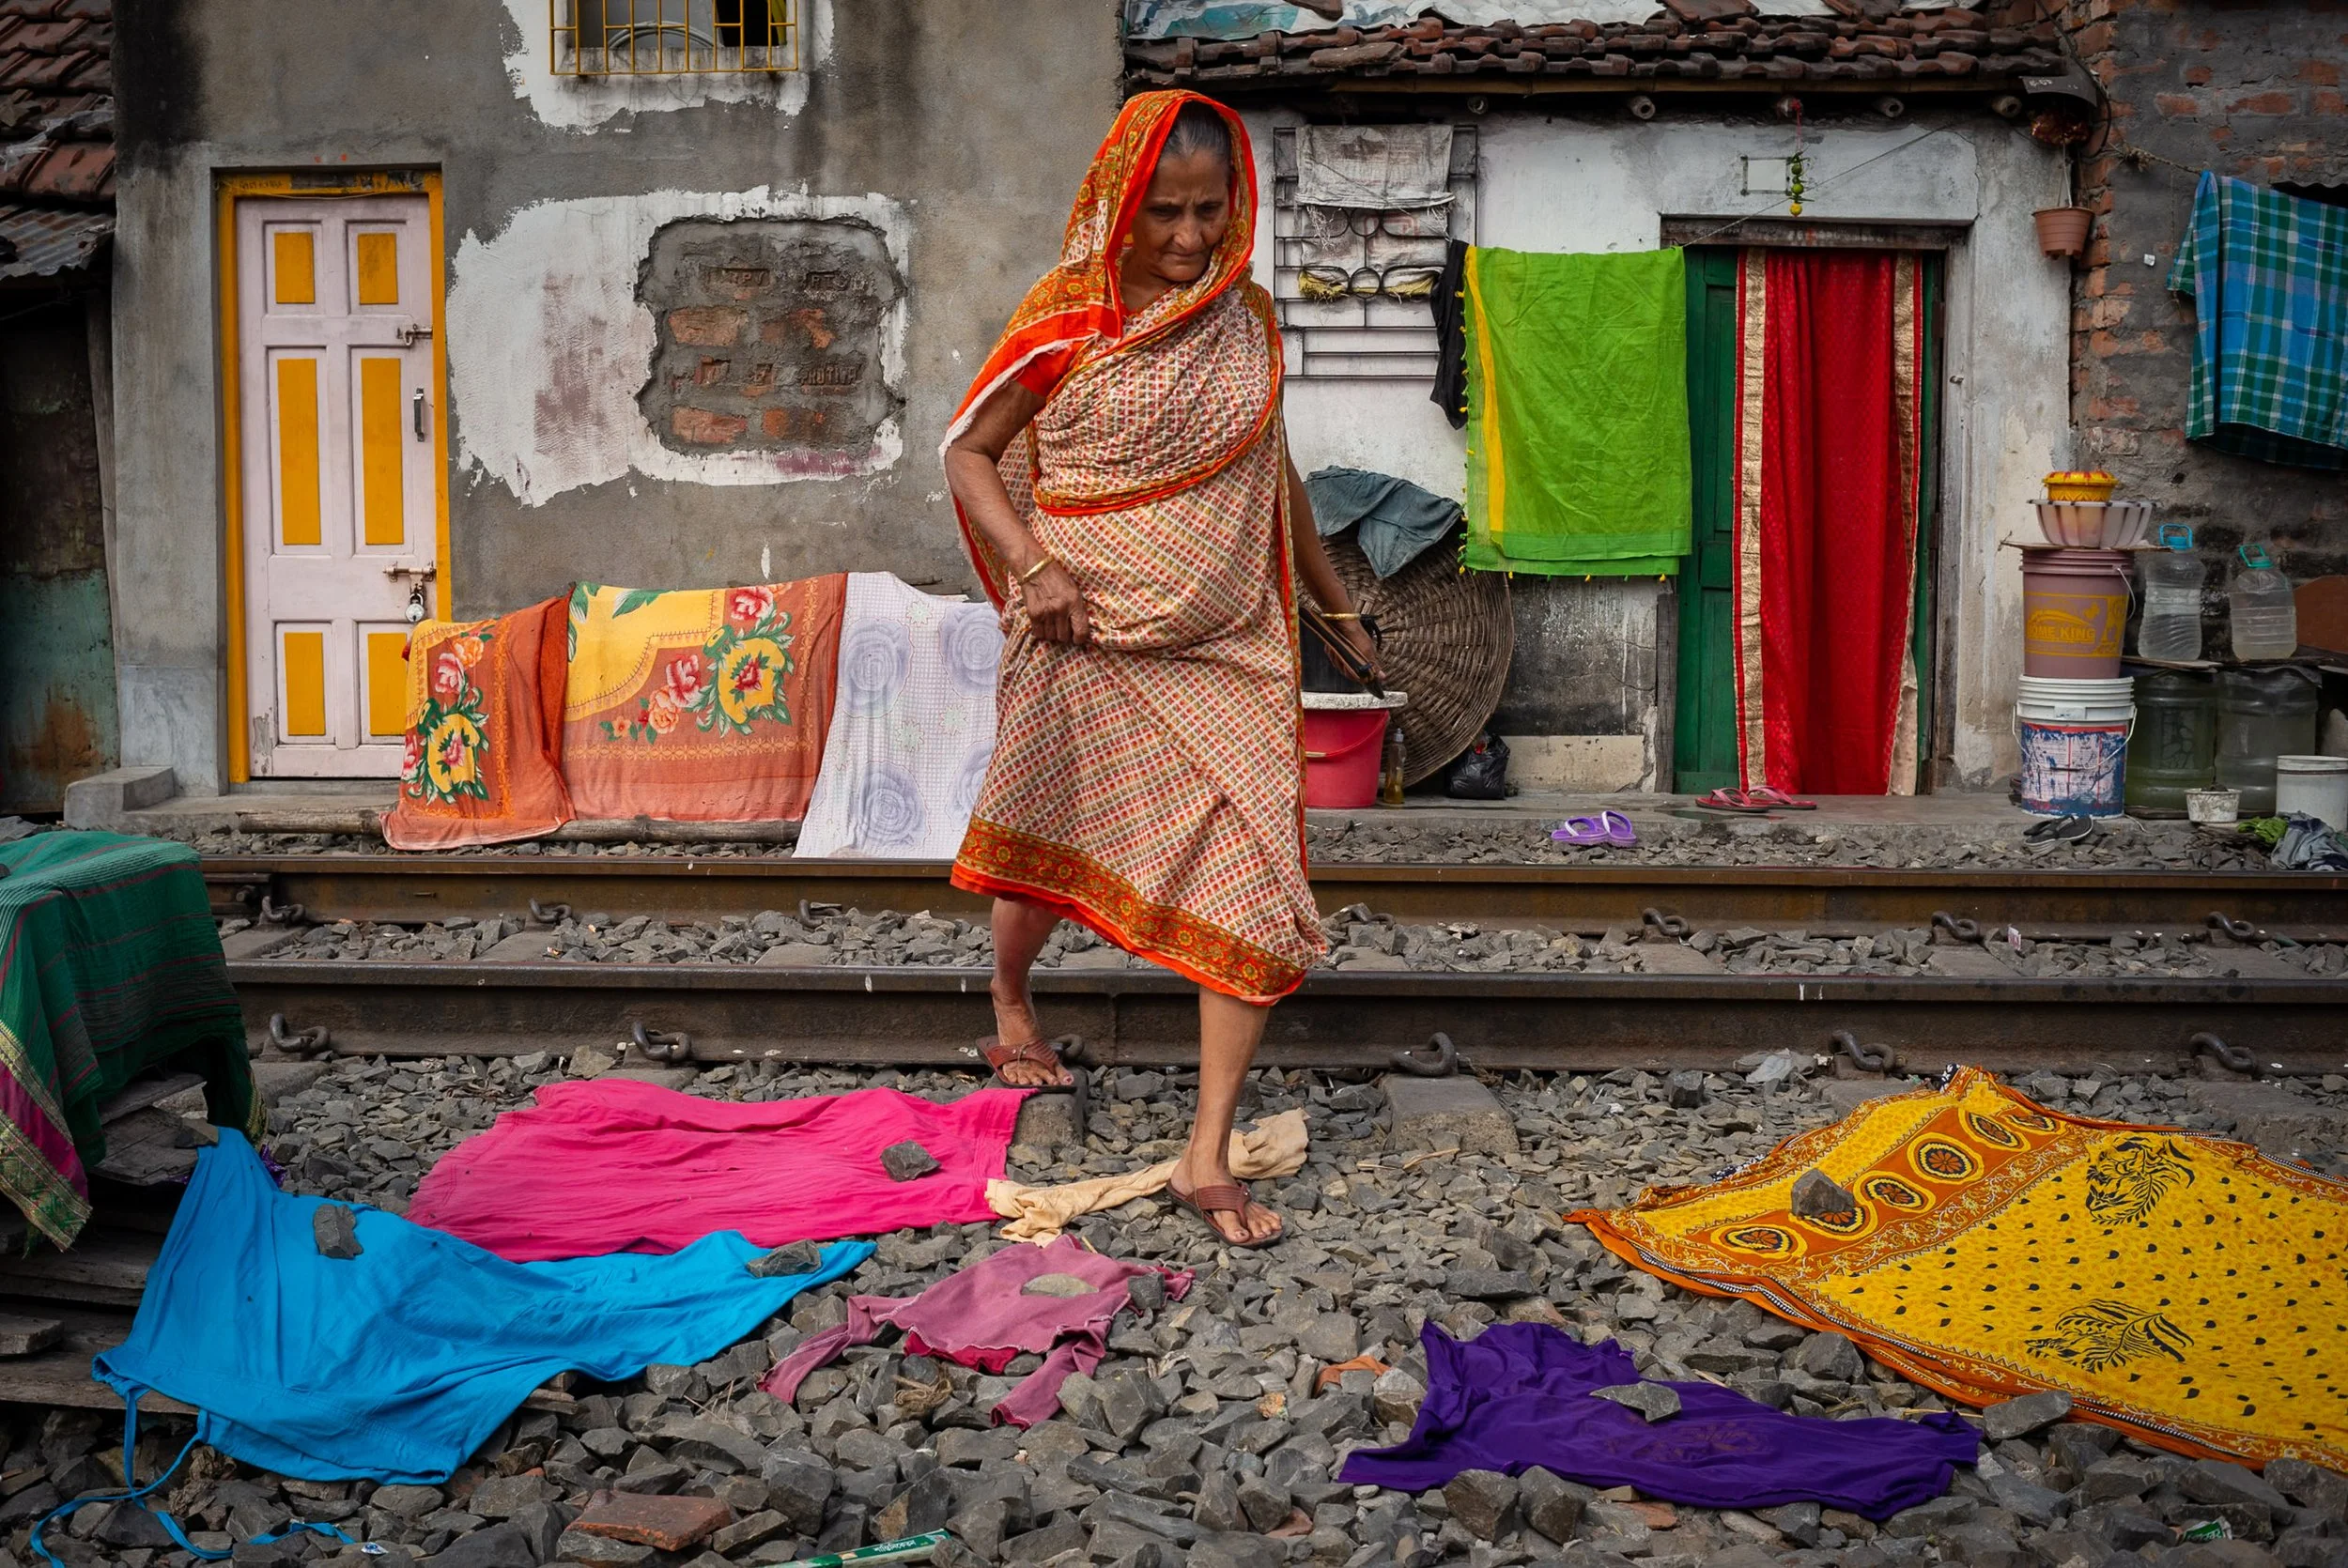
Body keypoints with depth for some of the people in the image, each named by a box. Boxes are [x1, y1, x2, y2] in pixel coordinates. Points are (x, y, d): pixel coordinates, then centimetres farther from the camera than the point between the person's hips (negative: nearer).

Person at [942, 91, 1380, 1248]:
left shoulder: (1247, 320, 4)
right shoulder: (1065, 324, -7)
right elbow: (967, 451, -2)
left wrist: (1336, 604, 21)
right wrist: (1033, 564, -18)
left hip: (1230, 650, 3)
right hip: (1092, 644, -2)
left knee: (1256, 881, -7)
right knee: (1052, 842, 16)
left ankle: (1208, 1157, -1)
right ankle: (1010, 1005, 49)